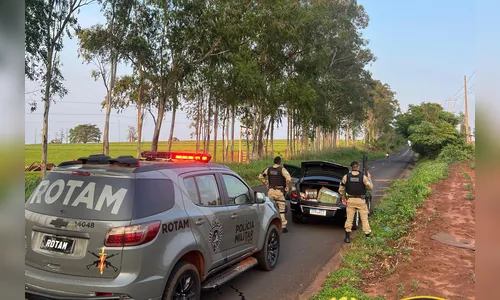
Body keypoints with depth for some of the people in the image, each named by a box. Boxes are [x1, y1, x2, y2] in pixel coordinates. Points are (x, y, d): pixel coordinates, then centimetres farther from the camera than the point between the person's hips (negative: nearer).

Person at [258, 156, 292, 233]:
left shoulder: (269, 169, 5)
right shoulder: (282, 169, -10)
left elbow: (260, 176, 7)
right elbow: (288, 179, -24)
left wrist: (266, 185, 12)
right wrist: (288, 187, -8)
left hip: (271, 191, 4)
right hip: (279, 192, -4)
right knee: (281, 209, 3)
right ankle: (283, 227, 4)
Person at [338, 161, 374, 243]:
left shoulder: (346, 177, -5)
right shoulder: (363, 177, -10)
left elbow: (341, 189, -2)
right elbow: (370, 187, -4)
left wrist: (343, 198, 12)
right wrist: (369, 178, 11)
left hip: (350, 200, 1)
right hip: (361, 200, -1)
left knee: (349, 218, 9)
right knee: (364, 218, 10)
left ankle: (347, 237, 13)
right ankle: (367, 235, 16)